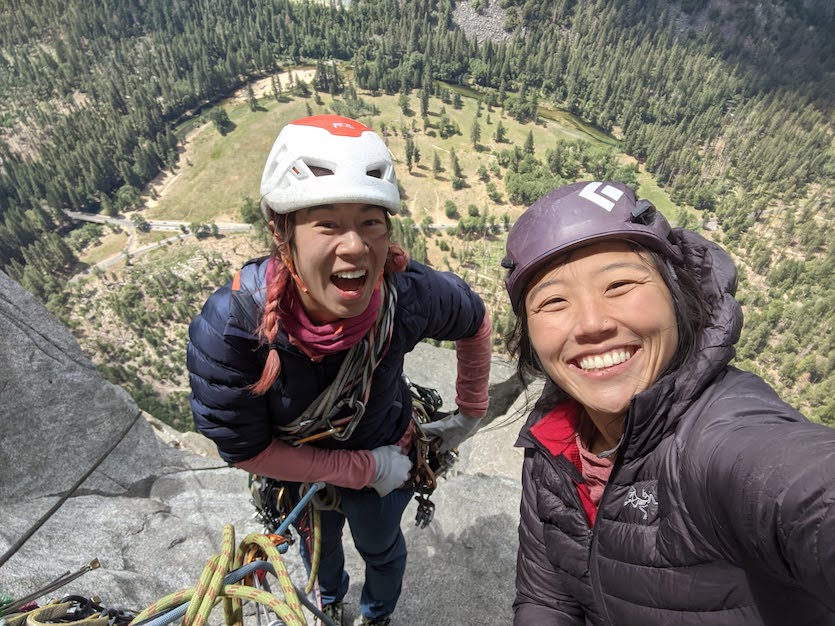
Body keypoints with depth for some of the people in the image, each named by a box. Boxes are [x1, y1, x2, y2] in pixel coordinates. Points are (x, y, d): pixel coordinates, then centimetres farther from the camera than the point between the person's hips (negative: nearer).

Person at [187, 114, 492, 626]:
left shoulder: (412, 295, -36)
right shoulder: (227, 328, -37)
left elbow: (476, 322, -12)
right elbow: (246, 450, -23)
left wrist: (471, 414, -3)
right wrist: (365, 468, -23)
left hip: (385, 448, 0)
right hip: (295, 465, 1)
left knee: (381, 548, 29)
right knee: (317, 542, 32)